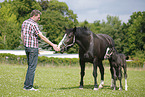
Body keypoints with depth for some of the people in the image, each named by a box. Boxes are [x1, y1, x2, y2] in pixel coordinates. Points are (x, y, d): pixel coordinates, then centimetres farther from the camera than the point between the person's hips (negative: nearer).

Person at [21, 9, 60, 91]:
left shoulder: (24, 23, 12)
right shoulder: (34, 24, -14)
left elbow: (22, 36, 17)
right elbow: (42, 37, -17)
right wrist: (53, 45, -15)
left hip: (26, 47, 9)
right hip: (33, 48, -9)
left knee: (30, 66, 16)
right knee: (32, 67, -3)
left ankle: (26, 85, 16)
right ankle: (29, 86, -1)